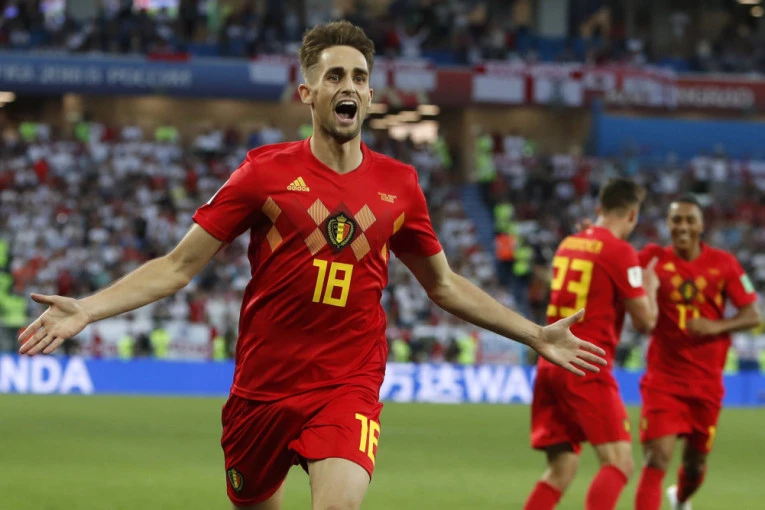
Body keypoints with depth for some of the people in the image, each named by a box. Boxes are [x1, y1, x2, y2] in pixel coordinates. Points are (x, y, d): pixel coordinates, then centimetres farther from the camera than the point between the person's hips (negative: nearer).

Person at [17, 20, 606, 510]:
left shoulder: (398, 184, 4)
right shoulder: (266, 172, -3)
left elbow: (444, 284, 19)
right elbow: (179, 266, -1)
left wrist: (535, 335, 16)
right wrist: (86, 309, -13)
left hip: (348, 388, 0)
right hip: (262, 388, 0)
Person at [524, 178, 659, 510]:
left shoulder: (568, 244, 15)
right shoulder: (620, 252, -7)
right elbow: (645, 321, -5)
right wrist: (650, 287, 13)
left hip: (550, 365, 8)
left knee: (562, 468, 10)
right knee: (619, 462, -8)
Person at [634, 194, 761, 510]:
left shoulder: (723, 264, 0)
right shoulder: (654, 258, -3)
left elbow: (753, 315, 0)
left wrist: (717, 326, -18)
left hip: (706, 382, 2)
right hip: (663, 379, -2)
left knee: (696, 463, 16)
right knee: (656, 459, -17)